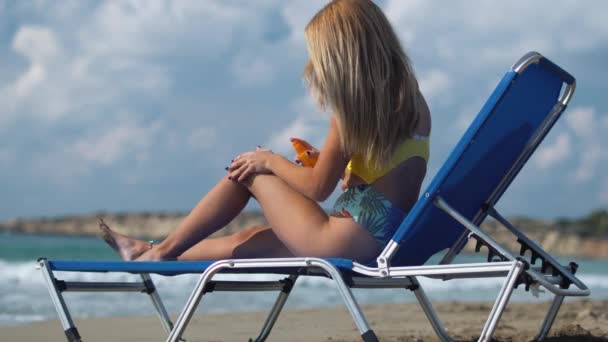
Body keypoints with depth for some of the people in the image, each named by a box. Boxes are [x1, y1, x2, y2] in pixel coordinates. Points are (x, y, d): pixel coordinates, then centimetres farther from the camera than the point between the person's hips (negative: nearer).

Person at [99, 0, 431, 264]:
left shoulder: (352, 108, -10)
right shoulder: (413, 99, 13)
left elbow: (317, 188, -9)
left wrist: (270, 160, 6)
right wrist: (321, 161, 16)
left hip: (352, 237, -8)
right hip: (386, 240, 8)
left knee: (247, 170, 8)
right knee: (247, 241, 21)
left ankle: (164, 250, 16)